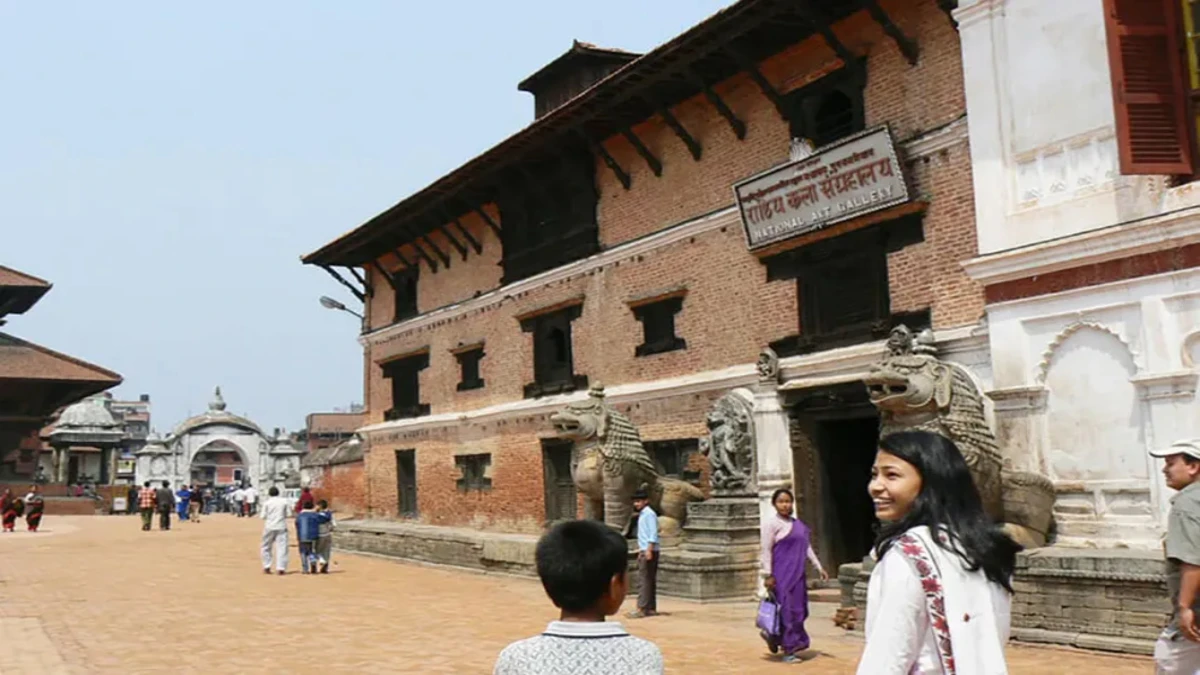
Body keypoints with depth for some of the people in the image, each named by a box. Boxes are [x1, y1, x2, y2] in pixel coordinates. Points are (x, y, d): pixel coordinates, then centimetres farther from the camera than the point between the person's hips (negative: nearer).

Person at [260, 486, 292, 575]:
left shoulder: (267, 502, 1)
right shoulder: (285, 501, 1)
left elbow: (263, 516, -1)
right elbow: (289, 514, 1)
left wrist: (263, 529, 8)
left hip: (270, 527, 0)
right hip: (281, 527, 0)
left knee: (266, 547, 16)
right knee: (282, 547, 1)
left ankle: (266, 567, 16)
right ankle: (281, 568, -6)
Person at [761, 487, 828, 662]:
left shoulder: (799, 525, 14)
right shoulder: (771, 524, -6)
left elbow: (808, 547, 18)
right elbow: (766, 551, -10)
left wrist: (819, 567, 13)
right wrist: (768, 575, -15)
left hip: (798, 574, 7)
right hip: (782, 575, -7)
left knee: (799, 609, 9)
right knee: (787, 609, -5)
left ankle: (773, 636, 27)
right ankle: (789, 650, 5)